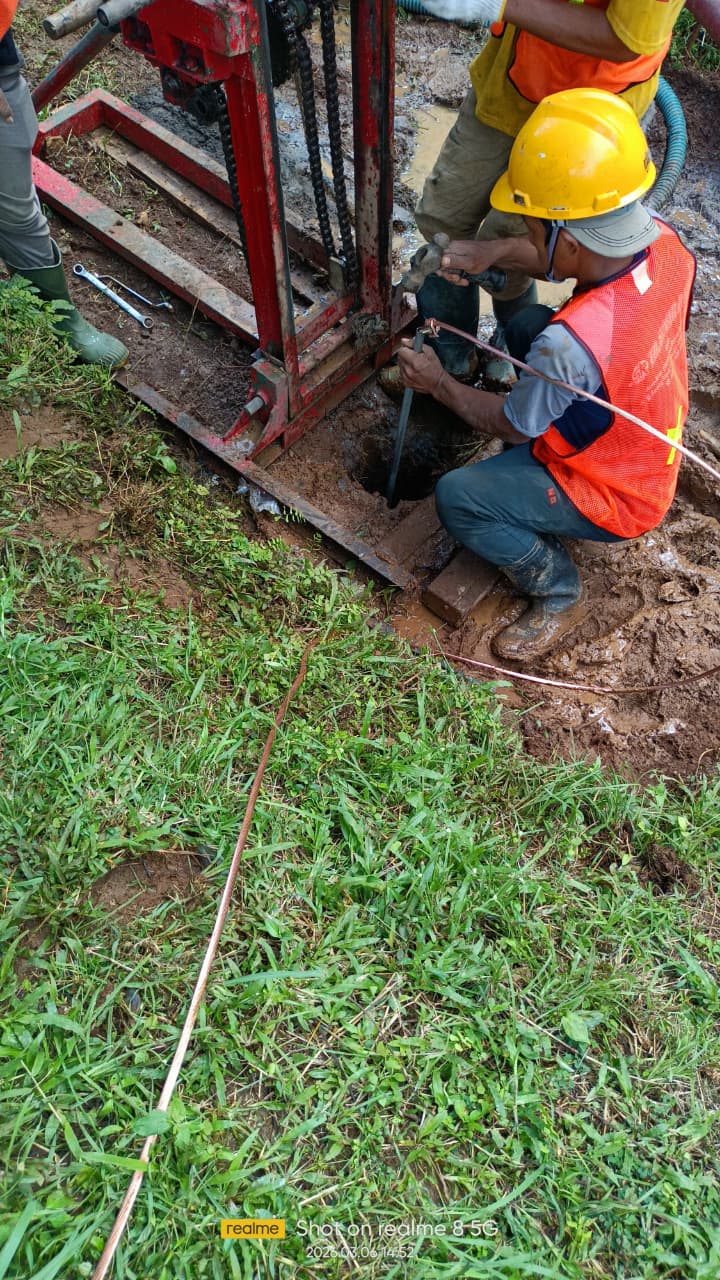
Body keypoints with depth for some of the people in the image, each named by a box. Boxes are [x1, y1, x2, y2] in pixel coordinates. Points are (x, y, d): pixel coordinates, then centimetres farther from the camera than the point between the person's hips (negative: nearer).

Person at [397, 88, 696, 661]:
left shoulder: (571, 343, -40)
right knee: (526, 325, 10)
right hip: (653, 445, 8)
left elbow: (508, 424, -20)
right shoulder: (663, 242, -18)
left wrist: (438, 382, -6)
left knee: (457, 499, -12)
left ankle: (558, 594, 5)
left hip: (614, 497, -7)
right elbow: (581, 252, 5)